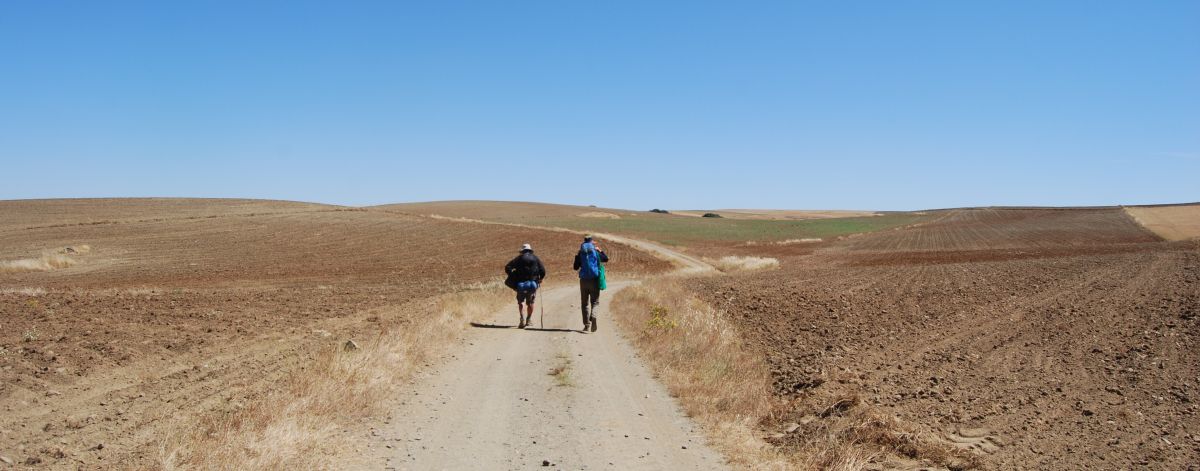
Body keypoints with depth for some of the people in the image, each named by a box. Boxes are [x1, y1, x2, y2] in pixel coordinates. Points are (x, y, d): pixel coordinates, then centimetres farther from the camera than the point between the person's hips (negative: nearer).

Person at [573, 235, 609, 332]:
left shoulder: (580, 253, -2)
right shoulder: (596, 252, -2)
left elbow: (576, 267, 4)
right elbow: (606, 259, 14)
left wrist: (576, 258, 17)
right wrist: (601, 251, 26)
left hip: (584, 280, 1)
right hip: (594, 279, -1)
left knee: (584, 303, 10)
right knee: (594, 302, 5)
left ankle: (586, 324, 8)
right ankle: (593, 316, -24)